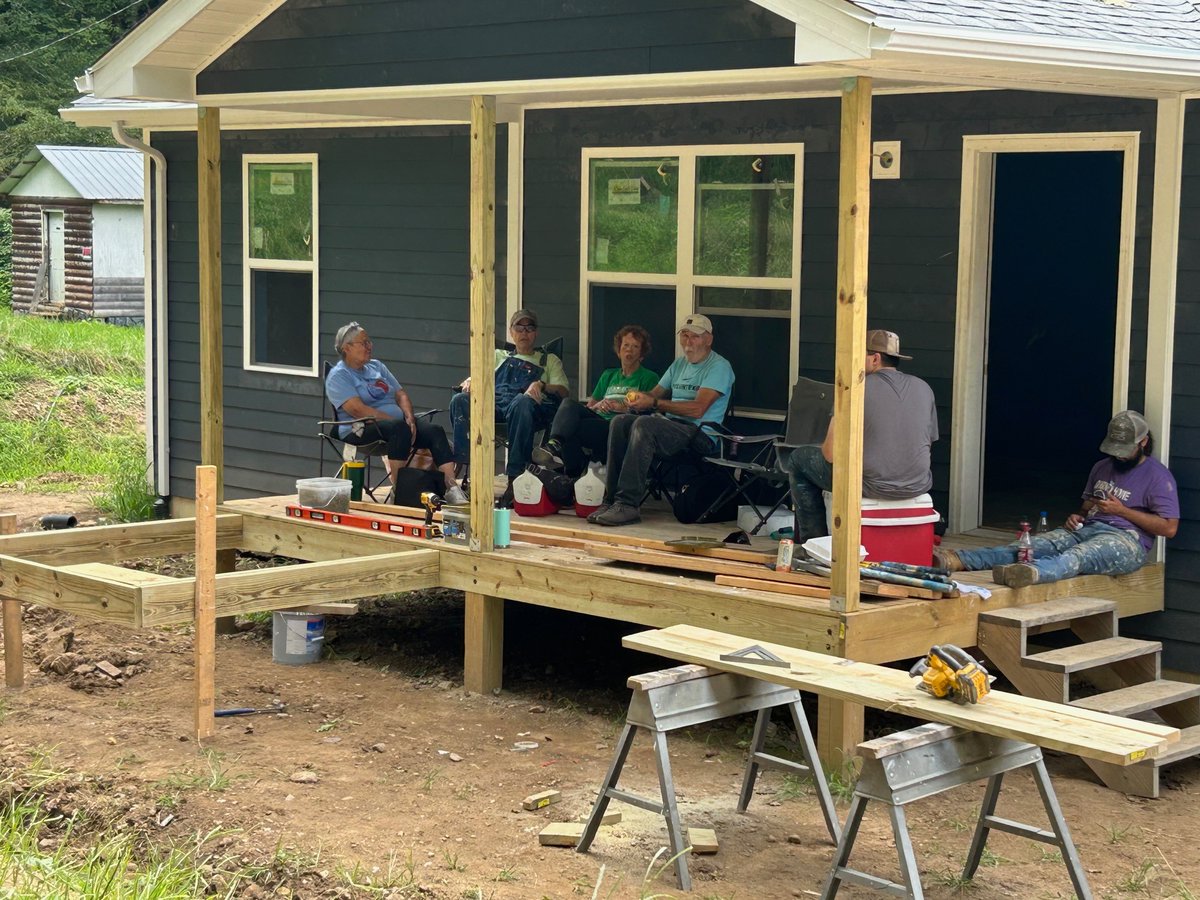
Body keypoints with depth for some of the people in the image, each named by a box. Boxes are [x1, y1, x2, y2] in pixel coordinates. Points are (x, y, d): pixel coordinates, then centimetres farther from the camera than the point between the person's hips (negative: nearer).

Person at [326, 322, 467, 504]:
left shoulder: (376, 366, 22)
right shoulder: (338, 376, -2)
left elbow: (401, 393, 17)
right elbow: (357, 409, -16)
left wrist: (409, 417, -6)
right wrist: (397, 421, -19)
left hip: (398, 423, 7)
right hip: (361, 430, -7)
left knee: (435, 431, -18)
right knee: (399, 428, -37)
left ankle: (452, 488, -28)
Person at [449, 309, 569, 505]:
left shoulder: (549, 361, 31)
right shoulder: (499, 356, 39)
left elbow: (563, 390, 14)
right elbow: (477, 378, 29)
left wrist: (541, 385, -8)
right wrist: (469, 381, 2)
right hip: (493, 402, 3)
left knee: (522, 401, -42)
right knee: (460, 400, -30)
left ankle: (514, 479, -45)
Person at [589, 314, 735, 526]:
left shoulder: (719, 366, -4)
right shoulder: (679, 364, 23)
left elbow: (697, 409, -16)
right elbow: (656, 393, 21)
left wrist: (654, 403, -19)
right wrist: (639, 399, -5)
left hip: (700, 435, -8)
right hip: (671, 427, 8)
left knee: (644, 424, -32)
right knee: (620, 422, -15)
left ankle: (628, 505, -35)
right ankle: (611, 499, -20)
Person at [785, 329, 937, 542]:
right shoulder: (924, 389, 6)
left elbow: (831, 454, -11)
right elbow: (928, 443, 14)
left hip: (872, 487, -6)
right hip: (917, 488, 6)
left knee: (798, 459, 16)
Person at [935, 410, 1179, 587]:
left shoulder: (1158, 476, -1)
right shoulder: (1102, 468, 21)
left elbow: (1169, 527, -7)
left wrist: (1122, 510, -10)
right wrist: (1078, 516, 8)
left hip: (1125, 539, -6)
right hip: (1087, 529, 6)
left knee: (1076, 556, -39)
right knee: (1034, 545, -19)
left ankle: (1031, 572, -73)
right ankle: (959, 560, -40)